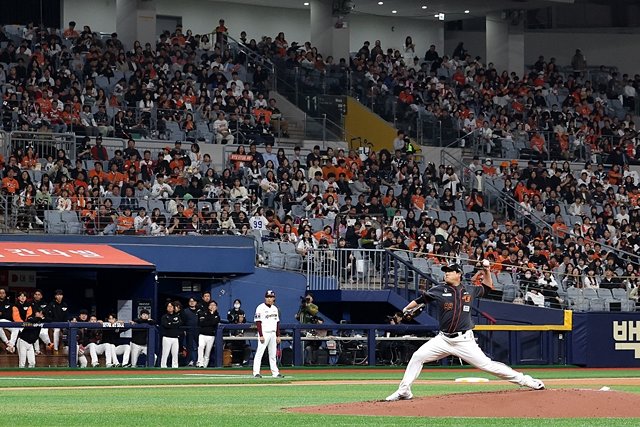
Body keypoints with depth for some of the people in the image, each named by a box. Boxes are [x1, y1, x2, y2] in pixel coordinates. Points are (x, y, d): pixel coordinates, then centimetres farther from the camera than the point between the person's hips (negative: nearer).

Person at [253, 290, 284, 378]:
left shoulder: (275, 308, 14)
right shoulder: (260, 308, -7)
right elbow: (258, 322, -12)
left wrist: (278, 335, 12)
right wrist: (261, 335, -18)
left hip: (273, 334, 7)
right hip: (264, 333, -7)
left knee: (273, 354, 11)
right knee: (259, 353, -9)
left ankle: (275, 373, 14)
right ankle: (256, 373, -11)